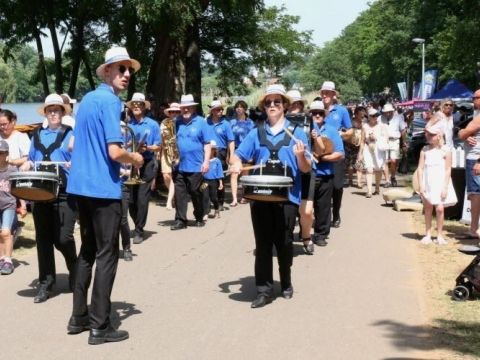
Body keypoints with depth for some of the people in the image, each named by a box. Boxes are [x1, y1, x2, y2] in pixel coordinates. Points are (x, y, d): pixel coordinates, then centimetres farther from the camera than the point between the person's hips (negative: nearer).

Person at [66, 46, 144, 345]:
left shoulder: (87, 99, 14)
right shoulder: (110, 101, -14)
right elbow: (115, 152, -22)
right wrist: (136, 159, -3)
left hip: (82, 185, 9)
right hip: (104, 188, -9)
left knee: (88, 251, 16)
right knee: (106, 255, -3)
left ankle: (79, 316, 20)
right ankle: (100, 325, 0)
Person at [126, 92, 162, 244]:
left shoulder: (152, 124, 2)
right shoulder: (127, 125, 5)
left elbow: (158, 147, 2)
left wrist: (146, 148, -16)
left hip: (147, 165, -2)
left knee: (142, 199, -7)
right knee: (130, 199, 5)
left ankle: (139, 231, 3)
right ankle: (138, 225, 27)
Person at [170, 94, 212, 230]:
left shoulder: (201, 122, -1)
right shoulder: (177, 122, 7)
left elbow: (207, 143, -2)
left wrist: (206, 161, -10)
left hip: (196, 165, -3)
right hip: (179, 165, 3)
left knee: (196, 193, 6)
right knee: (179, 193, 2)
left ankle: (199, 218, 21)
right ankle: (180, 220, 6)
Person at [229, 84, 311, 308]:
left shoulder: (296, 133, 3)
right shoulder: (256, 134, 11)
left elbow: (306, 169, 0)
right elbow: (236, 156, 10)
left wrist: (300, 156, -21)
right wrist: (236, 164, -13)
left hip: (287, 197, -2)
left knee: (284, 243, 5)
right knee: (263, 244, 3)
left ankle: (286, 284, 26)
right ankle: (264, 290, 7)